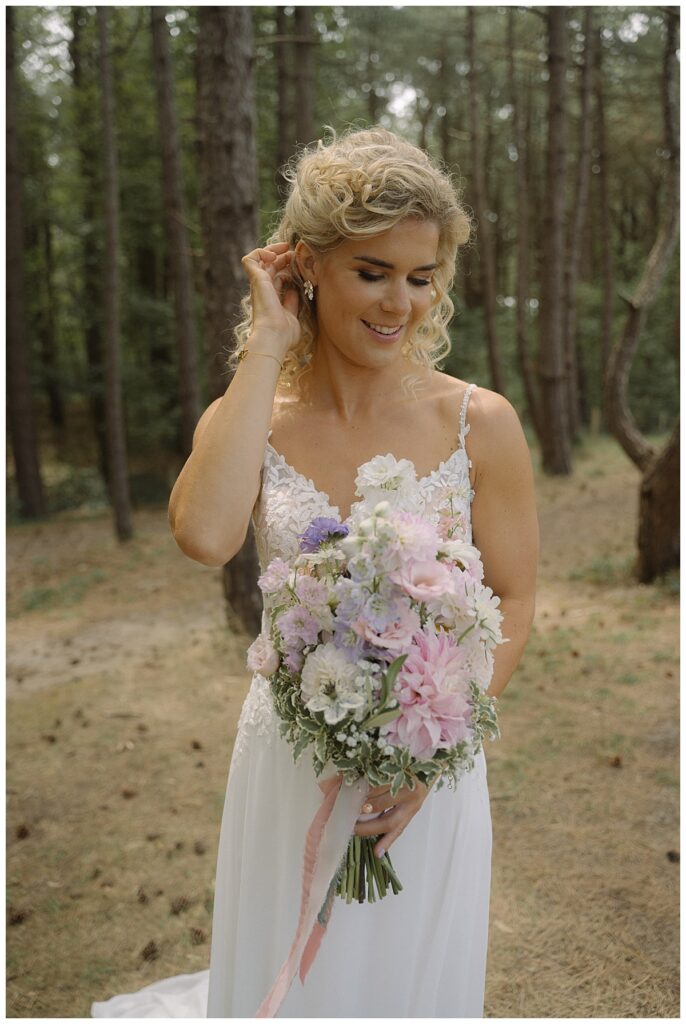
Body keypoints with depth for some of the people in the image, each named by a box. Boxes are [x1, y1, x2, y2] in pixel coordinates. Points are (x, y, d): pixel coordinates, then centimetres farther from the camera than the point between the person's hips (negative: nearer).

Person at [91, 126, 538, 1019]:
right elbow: (204, 535, -29)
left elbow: (514, 605, -5)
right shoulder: (251, 419, -7)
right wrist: (267, 346, -20)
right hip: (289, 763, 1)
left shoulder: (480, 424, -10)